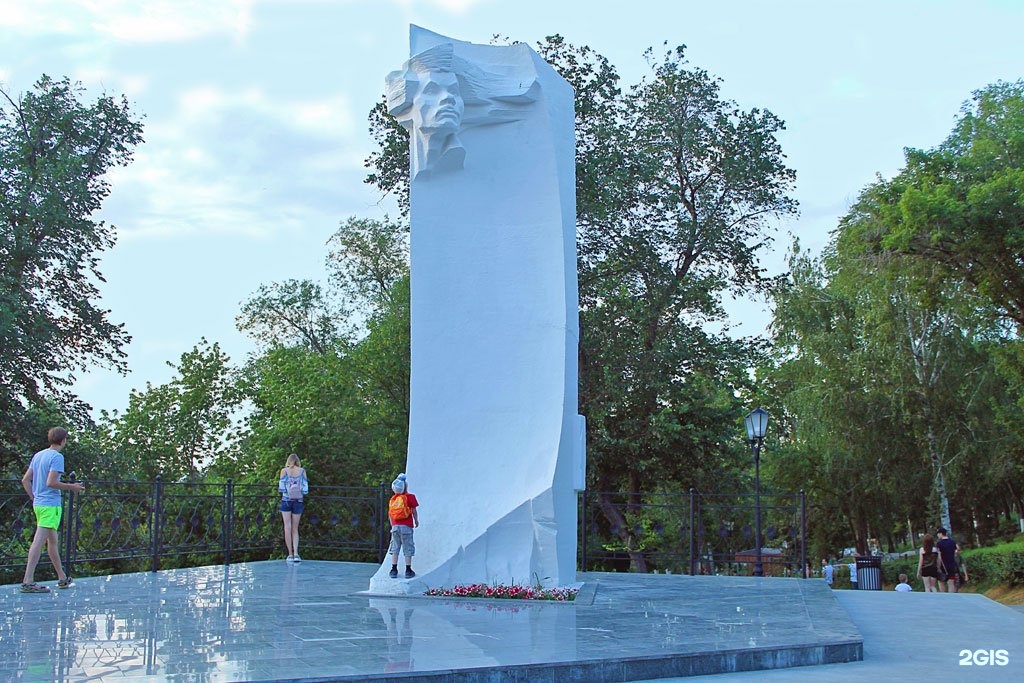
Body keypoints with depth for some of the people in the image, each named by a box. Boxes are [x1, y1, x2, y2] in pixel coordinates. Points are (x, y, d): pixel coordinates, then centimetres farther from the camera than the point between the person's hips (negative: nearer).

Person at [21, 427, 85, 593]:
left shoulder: (38, 455, 14)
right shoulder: (57, 457, -11)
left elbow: (25, 480, 14)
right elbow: (51, 482, -19)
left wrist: (34, 498, 18)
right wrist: (72, 487, -9)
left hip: (38, 504, 9)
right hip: (51, 505, -9)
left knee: (52, 541, 16)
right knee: (38, 541, -11)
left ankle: (62, 578, 25)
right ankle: (28, 581, -13)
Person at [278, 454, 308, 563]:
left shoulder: (284, 471, 0)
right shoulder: (302, 471, 2)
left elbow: (281, 488, -4)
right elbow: (305, 489, -1)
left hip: (286, 500, -1)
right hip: (298, 501, 1)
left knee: (287, 528, 1)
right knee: (295, 529, 8)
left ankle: (290, 554, -1)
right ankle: (296, 553, -6)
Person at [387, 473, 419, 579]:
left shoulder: (392, 499, 7)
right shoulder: (410, 497, -6)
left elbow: (390, 514, 8)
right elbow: (414, 511, -3)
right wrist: (416, 521, 14)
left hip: (395, 526, 4)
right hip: (406, 526, -4)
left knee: (395, 549, 11)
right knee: (408, 549, 3)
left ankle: (394, 570, 10)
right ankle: (408, 570, 5)